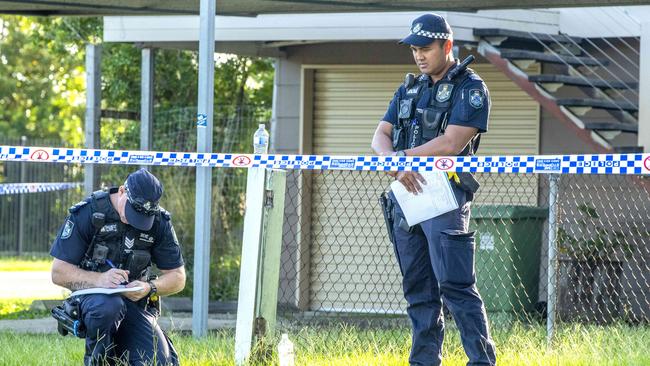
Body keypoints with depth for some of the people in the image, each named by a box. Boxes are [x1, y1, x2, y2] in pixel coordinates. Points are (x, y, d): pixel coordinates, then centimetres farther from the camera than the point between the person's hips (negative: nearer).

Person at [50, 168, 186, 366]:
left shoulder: (159, 222, -1)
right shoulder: (87, 213, -11)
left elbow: (178, 278, 4)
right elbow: (59, 273, -12)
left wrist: (149, 288, -18)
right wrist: (99, 279, -29)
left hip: (135, 303, 3)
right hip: (93, 296, -3)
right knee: (108, 306, -40)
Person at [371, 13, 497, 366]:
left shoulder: (470, 88, -4)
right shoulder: (409, 89, 19)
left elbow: (451, 143, -15)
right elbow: (380, 137, 10)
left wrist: (402, 157, -8)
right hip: (406, 192, 7)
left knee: (455, 286, -15)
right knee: (418, 290, 9)